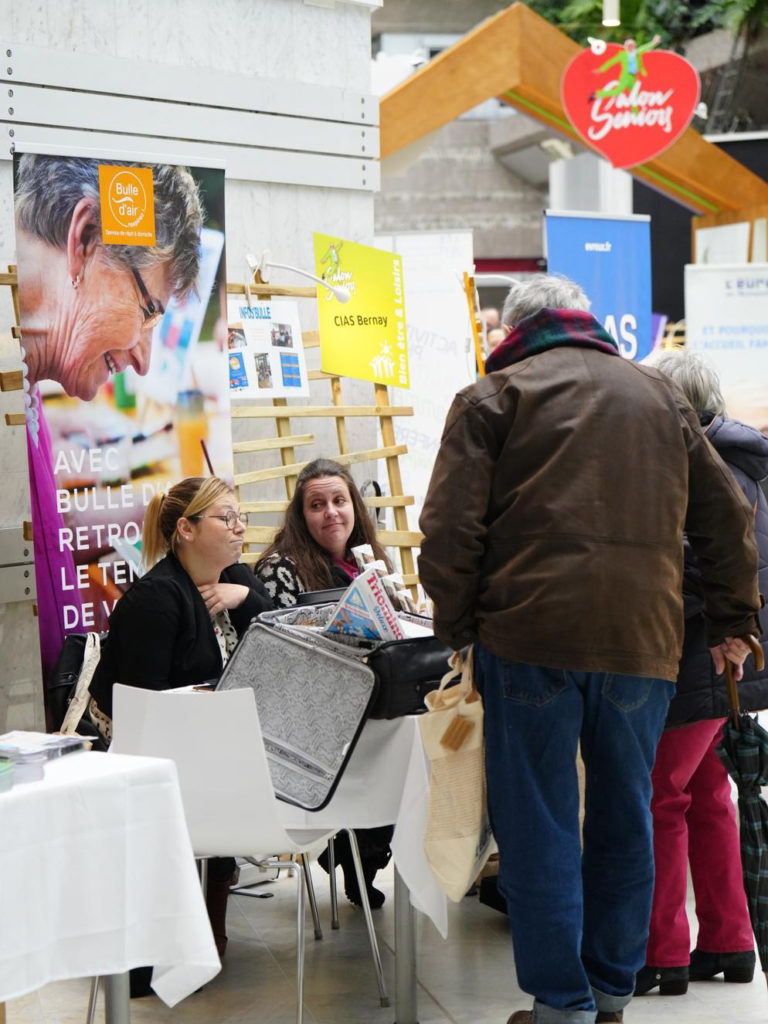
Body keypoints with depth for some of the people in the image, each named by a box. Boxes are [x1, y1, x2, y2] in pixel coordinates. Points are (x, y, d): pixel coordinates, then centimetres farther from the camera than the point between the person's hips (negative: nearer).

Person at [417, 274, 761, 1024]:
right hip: (644, 641, 4)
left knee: (538, 825, 3)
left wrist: (456, 625, 5)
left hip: (532, 634, -4)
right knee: (624, 820, 15)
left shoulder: (494, 396, 4)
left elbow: (451, 528, -5)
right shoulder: (661, 395, 18)